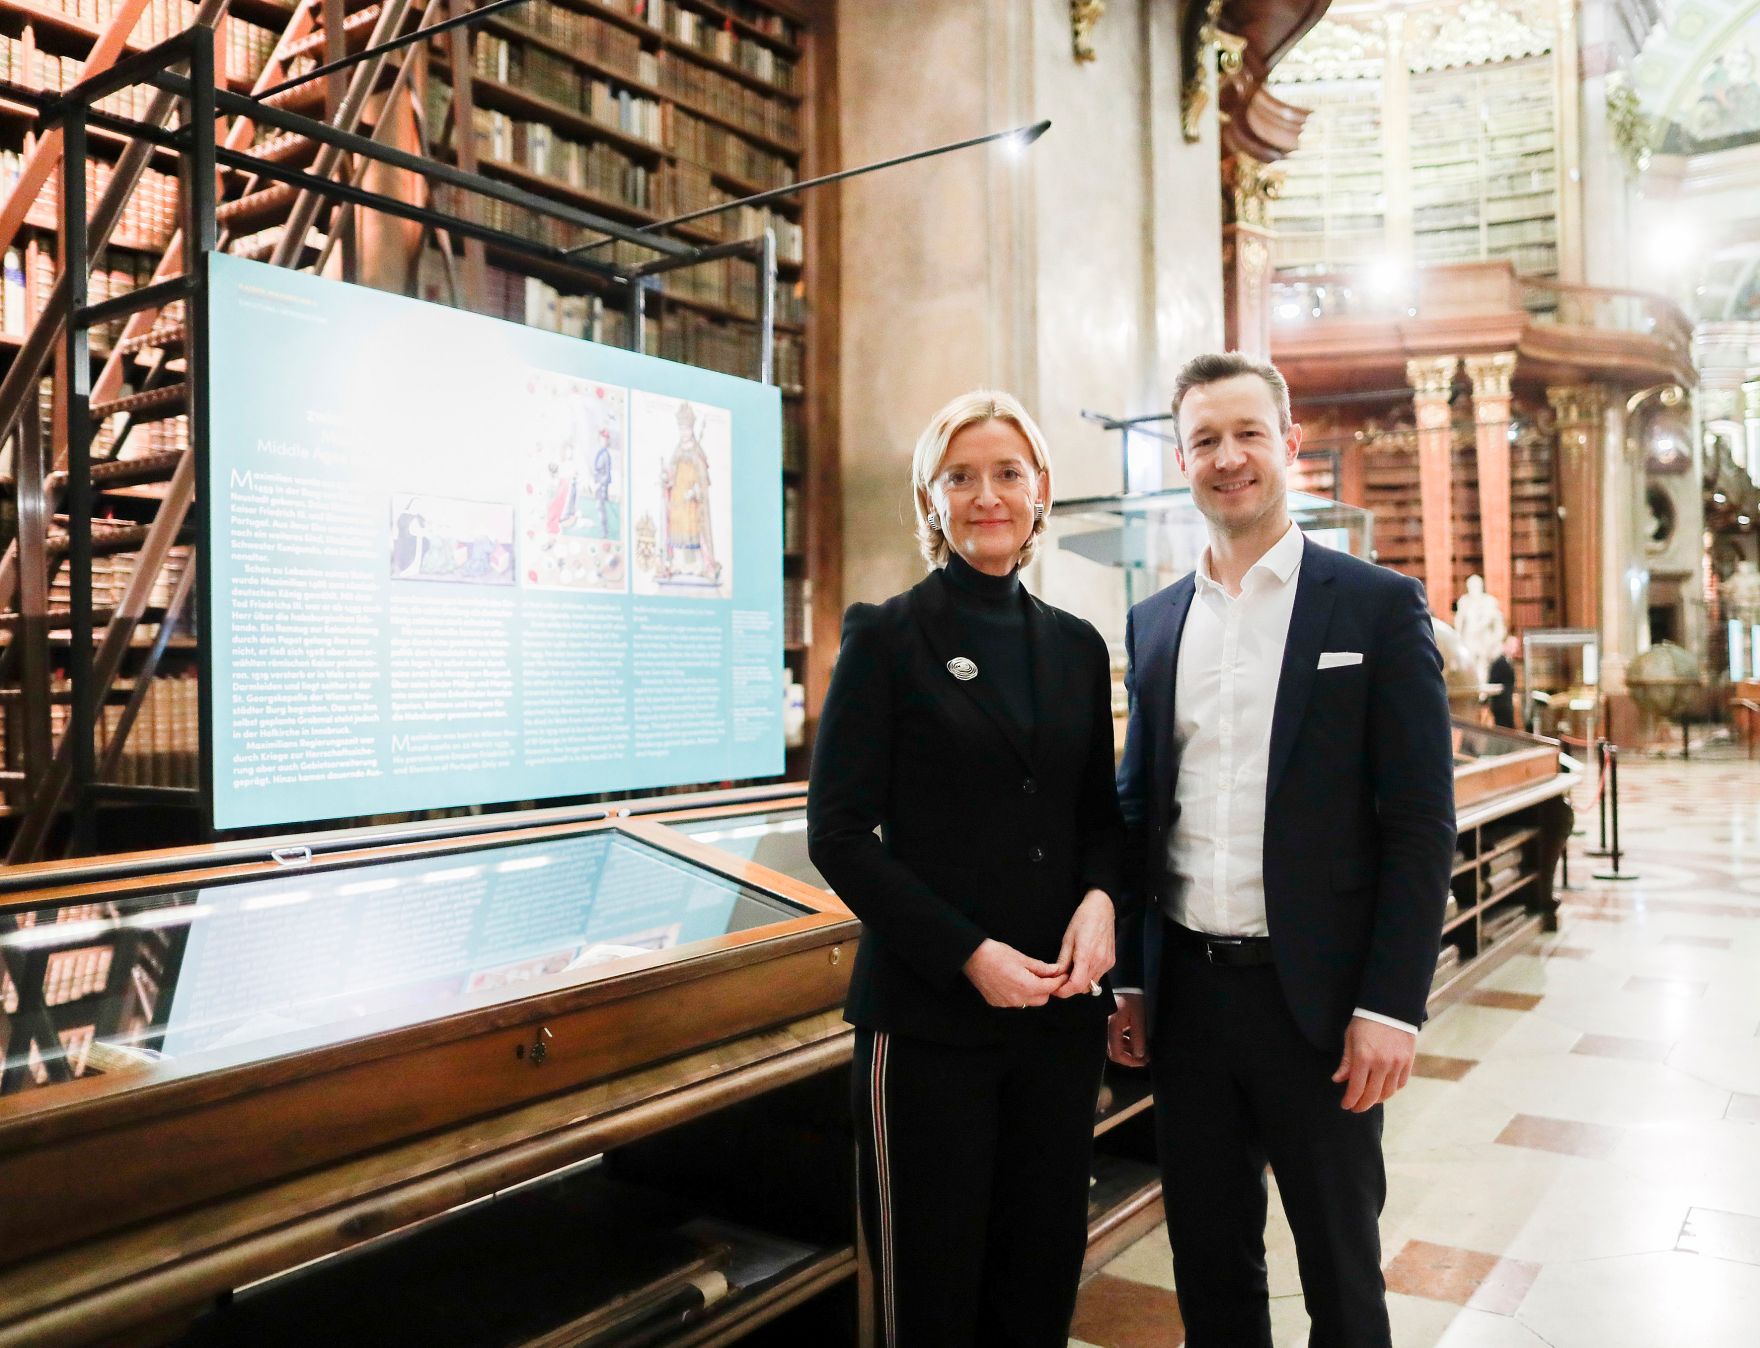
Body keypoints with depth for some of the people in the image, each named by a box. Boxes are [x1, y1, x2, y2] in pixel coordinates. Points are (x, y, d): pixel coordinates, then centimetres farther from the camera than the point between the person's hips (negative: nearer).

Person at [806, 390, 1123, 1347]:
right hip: (929, 1012, -4)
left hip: (1061, 1006, 4)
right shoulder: (887, 637, -5)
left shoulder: (1077, 646, 9)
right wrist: (968, 954, -15)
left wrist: (1101, 896, -6)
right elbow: (838, 836, -8)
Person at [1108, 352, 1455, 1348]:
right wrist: (1129, 980, 9)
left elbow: (1422, 824, -7)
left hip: (1318, 995, -4)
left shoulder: (1379, 606, -5)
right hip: (1186, 994, 4)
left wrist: (1392, 1005, -13)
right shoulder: (1154, 623, 8)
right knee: (1209, 1260, 17)